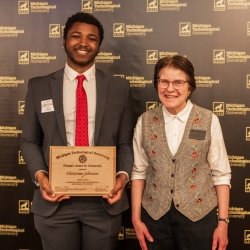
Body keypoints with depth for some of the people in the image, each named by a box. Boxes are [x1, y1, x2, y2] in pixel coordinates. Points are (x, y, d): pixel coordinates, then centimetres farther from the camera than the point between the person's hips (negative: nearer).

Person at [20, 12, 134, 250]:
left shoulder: (119, 88, 3)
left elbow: (125, 142, 5)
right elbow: (29, 140, 6)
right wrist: (40, 175, -11)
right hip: (55, 200, 0)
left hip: (104, 199, 1)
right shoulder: (38, 86, 3)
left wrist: (123, 175, -12)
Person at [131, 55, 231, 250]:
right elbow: (139, 171, 2)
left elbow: (221, 174, -4)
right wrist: (136, 218, 1)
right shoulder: (145, 121, -1)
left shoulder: (209, 121, -7)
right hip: (155, 215, 2)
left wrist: (223, 221, -5)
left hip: (199, 215, -1)